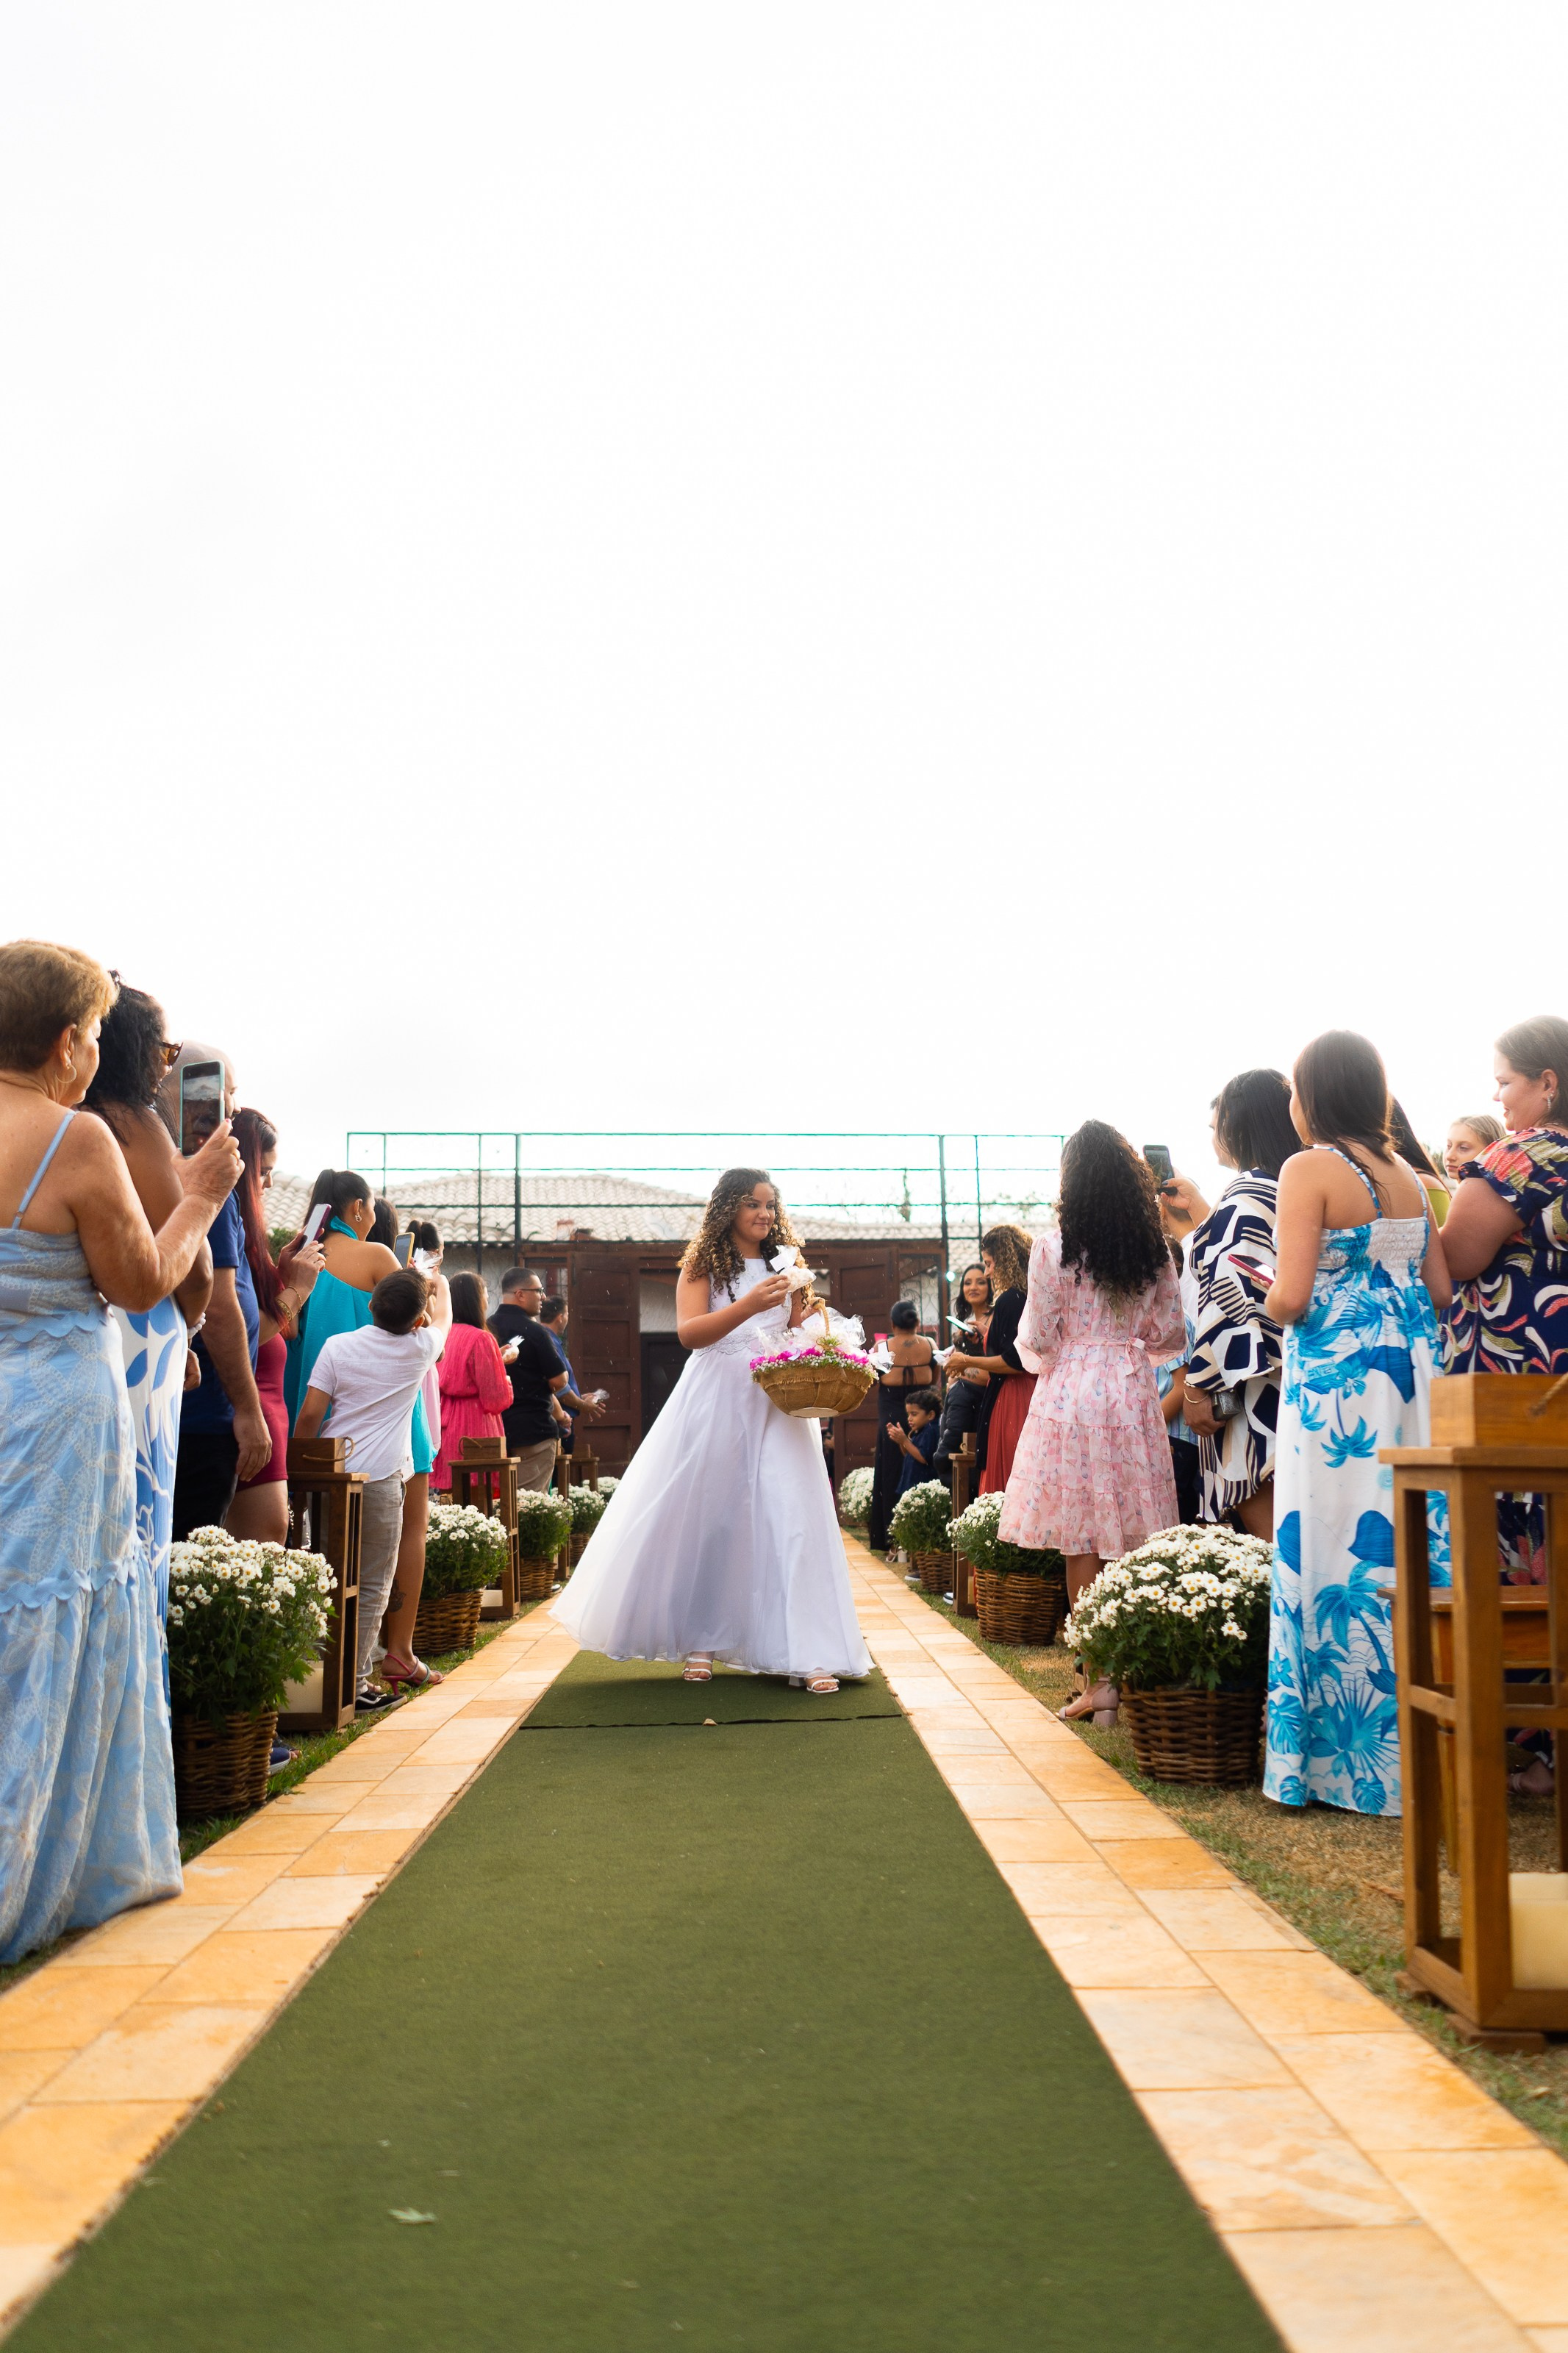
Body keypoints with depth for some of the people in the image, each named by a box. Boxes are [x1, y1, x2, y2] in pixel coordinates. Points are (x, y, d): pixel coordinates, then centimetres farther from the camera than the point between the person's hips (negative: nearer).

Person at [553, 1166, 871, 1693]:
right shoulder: (704, 1265, 3)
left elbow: (800, 1336, 15)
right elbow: (690, 1332, -11)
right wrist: (750, 1304, -23)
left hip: (775, 1406, 2)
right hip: (713, 1400, -2)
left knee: (789, 1517, -7)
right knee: (704, 1516, 4)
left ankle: (809, 1654, -8)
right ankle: (701, 1640, 18)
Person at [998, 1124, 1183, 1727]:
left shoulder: (1053, 1247, -7)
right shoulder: (1154, 1248, 5)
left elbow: (1037, 1339, -5)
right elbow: (1171, 1333, 9)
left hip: (1070, 1392, -4)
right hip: (1133, 1393, 4)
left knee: (1081, 1546, 2)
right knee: (1133, 1545, 7)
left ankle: (1100, 1685, 4)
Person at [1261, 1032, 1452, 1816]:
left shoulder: (1309, 1170, -9)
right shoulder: (1408, 1175, 11)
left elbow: (1291, 1299, -15)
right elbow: (1440, 1288, 11)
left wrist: (1272, 1291, 7)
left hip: (1335, 1379, -7)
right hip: (1410, 1373, 7)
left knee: (1336, 1552, -1)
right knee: (1410, 1544, 9)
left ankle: (1342, 1756, 5)